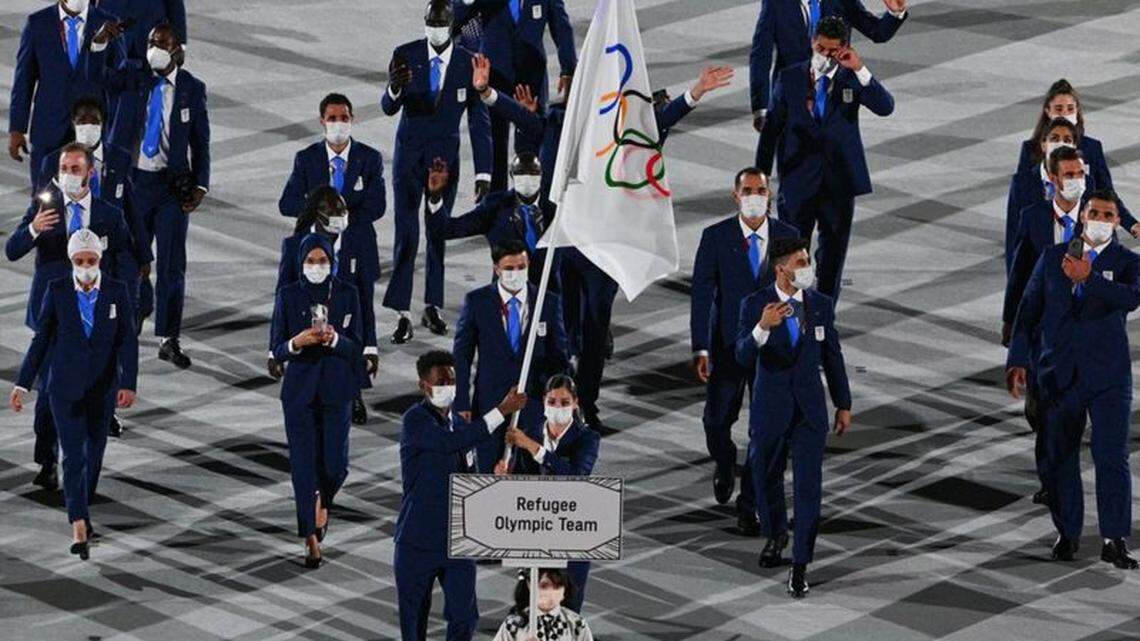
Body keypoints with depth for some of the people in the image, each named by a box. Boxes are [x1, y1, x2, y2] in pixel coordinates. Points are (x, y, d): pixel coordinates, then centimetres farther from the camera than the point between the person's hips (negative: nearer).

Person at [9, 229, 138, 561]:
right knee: (73, 455, -11)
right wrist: (22, 384, -3)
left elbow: (128, 341, -8)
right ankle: (79, 529, -17)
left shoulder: (116, 291, -6)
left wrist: (129, 385, -19)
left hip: (103, 387, 2)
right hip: (65, 386, -2)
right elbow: (42, 339, -2)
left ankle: (81, 511, 37)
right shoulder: (57, 290, -7)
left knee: (94, 454, 14)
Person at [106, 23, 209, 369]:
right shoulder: (131, 75, 0)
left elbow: (201, 142, 1)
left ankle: (169, 340, 5)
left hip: (173, 184, -2)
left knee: (171, 263, -3)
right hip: (133, 180, 2)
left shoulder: (192, 88, -2)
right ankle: (141, 305, 43)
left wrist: (200, 186, -7)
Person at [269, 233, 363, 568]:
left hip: (336, 389, 0)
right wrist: (296, 343, -20)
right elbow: (276, 349, 1)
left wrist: (334, 339, -21)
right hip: (300, 388, 0)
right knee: (304, 462, -4)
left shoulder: (347, 294, 1)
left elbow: (357, 346, 0)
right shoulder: (288, 295, 1)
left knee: (335, 463, -3)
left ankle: (323, 501, 33)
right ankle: (311, 539, 3)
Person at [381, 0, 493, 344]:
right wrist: (394, 90, -39)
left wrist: (483, 173, -7)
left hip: (445, 156, 1)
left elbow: (480, 122, -4)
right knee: (406, 233, -5)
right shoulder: (405, 55, -10)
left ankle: (433, 308, 17)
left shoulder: (469, 65, -9)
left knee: (438, 231, 6)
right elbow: (389, 108, -15)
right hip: (409, 155, -1)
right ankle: (403, 314, -4)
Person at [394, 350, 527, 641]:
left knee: (464, 615, -2)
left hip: (458, 540, 5)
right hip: (418, 541, -5)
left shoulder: (459, 421, 8)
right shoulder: (415, 420, -15)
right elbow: (452, 442, -32)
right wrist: (501, 411, -33)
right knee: (413, 615, 9)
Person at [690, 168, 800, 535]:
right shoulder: (716, 237, -7)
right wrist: (700, 349, -15)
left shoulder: (788, 237, -2)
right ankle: (725, 466, 45)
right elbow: (701, 294, -9)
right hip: (727, 347, 0)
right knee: (717, 422, 11)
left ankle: (749, 507, 7)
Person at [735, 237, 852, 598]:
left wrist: (844, 404, 11)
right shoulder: (755, 305, -10)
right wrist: (763, 328, -39)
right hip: (770, 409, -1)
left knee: (808, 487, -6)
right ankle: (776, 537, 43)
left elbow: (832, 356, 8)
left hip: (810, 411, 1)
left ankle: (800, 566, -1)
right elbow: (743, 357, -21)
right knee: (767, 480, 16)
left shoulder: (821, 305, -1)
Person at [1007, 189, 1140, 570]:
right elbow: (1029, 309, 9)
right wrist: (1018, 361, 3)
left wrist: (1089, 278, -28)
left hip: (1108, 377, -3)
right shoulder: (1053, 258, 9)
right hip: (1059, 376, 3)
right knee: (1059, 458, 8)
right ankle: (1067, 534, 21)